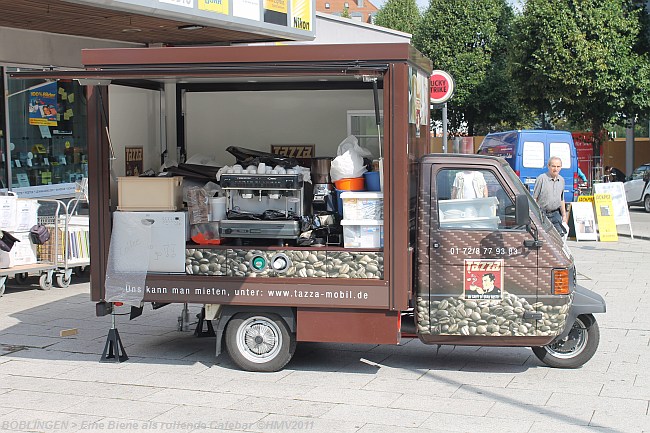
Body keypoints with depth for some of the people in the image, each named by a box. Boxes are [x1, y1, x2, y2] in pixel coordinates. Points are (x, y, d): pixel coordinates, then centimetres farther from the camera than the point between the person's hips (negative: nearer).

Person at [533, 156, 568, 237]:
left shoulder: (561, 180, 12)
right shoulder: (541, 178, -9)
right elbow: (534, 198, -8)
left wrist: (564, 215, 20)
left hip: (555, 214, 6)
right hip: (542, 214, -6)